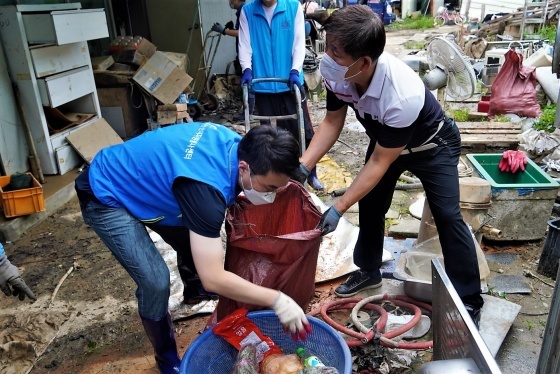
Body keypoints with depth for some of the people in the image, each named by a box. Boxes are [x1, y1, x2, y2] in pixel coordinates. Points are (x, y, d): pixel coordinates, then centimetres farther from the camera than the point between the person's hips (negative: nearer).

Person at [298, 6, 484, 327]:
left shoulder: (402, 96, -44)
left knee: (447, 216, -11)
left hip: (432, 146, -6)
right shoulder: (336, 72, -27)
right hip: (384, 140, 6)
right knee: (370, 204, 10)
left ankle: (469, 301, 4)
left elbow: (380, 162, -33)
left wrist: (338, 208, -32)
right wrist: (302, 165, -23)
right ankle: (369, 272, 32)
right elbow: (332, 122, -11)